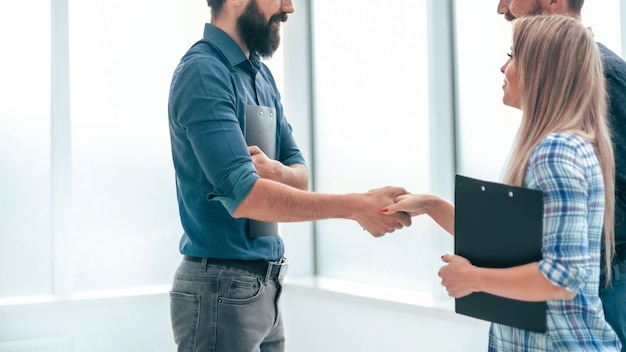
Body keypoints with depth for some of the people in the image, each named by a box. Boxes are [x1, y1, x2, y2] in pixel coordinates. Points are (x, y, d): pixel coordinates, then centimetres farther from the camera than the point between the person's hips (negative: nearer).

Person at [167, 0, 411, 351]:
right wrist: (355, 206, -25)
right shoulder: (203, 72, -17)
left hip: (266, 284, 8)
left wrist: (275, 171, -15)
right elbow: (243, 196, -25)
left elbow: (300, 172, 9)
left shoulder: (261, 74, 10)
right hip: (223, 289, -8)